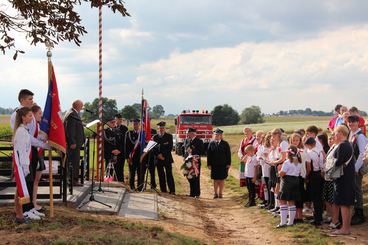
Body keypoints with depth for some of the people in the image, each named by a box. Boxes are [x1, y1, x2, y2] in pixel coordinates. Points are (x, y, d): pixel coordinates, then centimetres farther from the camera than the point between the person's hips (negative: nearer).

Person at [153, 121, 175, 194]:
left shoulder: (169, 136, 6)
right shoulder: (155, 137, 13)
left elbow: (170, 147, -2)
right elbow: (153, 148, 8)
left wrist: (163, 155, -9)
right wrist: (158, 155, -8)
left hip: (167, 158, -2)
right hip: (158, 159, 2)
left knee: (169, 175, -7)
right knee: (161, 176, 2)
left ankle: (172, 191, -8)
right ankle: (163, 191, 5)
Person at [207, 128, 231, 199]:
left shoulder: (225, 144, 2)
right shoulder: (211, 143, 3)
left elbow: (228, 154, 2)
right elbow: (208, 154, 1)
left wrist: (228, 164, -4)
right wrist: (209, 164, -5)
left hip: (223, 165, 0)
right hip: (214, 165, 0)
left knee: (222, 179, 5)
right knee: (215, 179, 6)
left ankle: (220, 193, 14)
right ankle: (215, 193, 13)